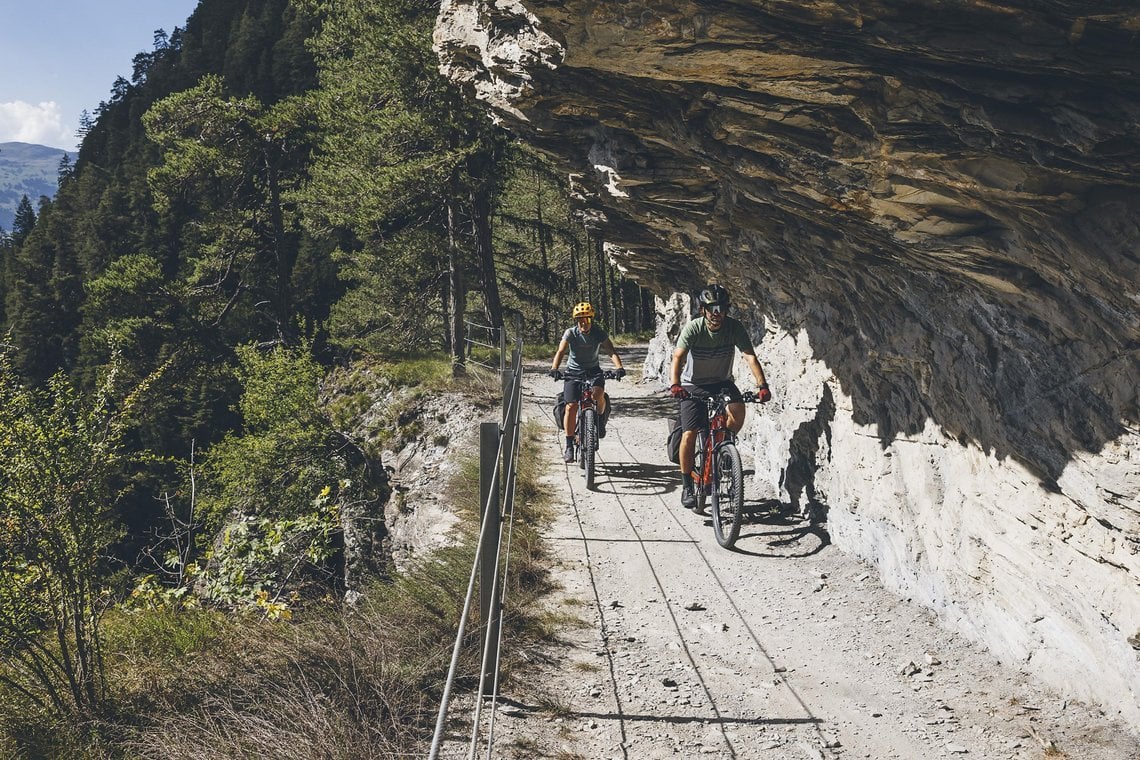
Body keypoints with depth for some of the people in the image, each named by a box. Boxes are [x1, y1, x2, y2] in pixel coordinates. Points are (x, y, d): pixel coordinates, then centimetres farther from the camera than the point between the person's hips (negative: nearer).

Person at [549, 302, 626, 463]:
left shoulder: (599, 333, -9)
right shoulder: (570, 333, -12)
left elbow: (611, 352, -17)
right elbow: (560, 351, -23)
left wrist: (619, 367, -37)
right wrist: (554, 368, -41)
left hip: (593, 371, 0)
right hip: (573, 372, 0)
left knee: (598, 394, -31)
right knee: (571, 407, -12)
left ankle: (601, 420, 1)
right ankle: (569, 446, -1)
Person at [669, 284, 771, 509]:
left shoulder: (734, 327, -15)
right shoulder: (693, 328, -20)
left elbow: (750, 356, -24)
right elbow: (678, 357, -29)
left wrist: (762, 385, -38)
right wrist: (675, 384, -47)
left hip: (722, 382, 1)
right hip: (694, 385, -1)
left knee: (738, 412, -29)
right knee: (689, 434, -12)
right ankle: (687, 486, 4)